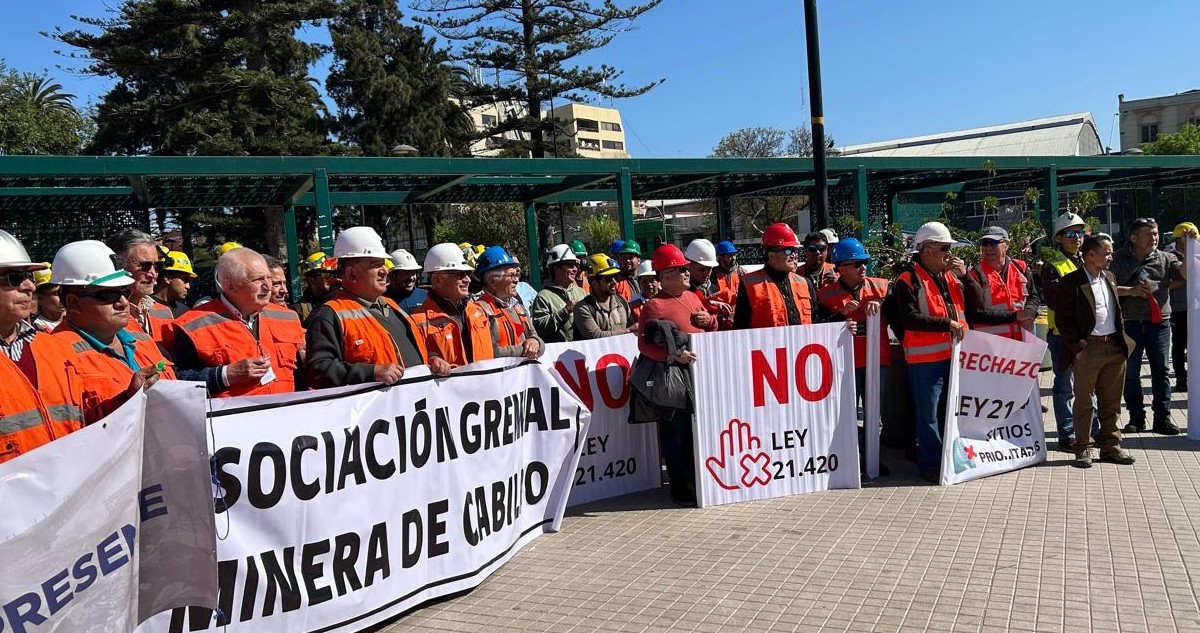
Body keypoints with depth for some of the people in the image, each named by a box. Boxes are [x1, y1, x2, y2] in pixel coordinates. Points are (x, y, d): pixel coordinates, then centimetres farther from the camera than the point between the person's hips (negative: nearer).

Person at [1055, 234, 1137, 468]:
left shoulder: (1110, 278, 15)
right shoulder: (1070, 282, -8)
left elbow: (1117, 312, 23)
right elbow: (1063, 320, -10)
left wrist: (1122, 340, 15)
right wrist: (1078, 347, -15)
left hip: (1114, 348, 6)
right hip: (1088, 349, -6)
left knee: (1111, 402, 12)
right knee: (1083, 402, 1)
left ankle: (1111, 446, 22)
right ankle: (1083, 449, 10)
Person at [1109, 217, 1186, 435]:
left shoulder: (1165, 258, 9)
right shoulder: (1118, 259, 2)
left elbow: (1184, 274, -4)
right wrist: (1131, 291, -15)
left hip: (1159, 321, 2)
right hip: (1129, 324, -1)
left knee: (1161, 371, 4)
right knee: (1130, 372, 5)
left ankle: (1163, 418, 11)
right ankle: (1136, 419, 15)